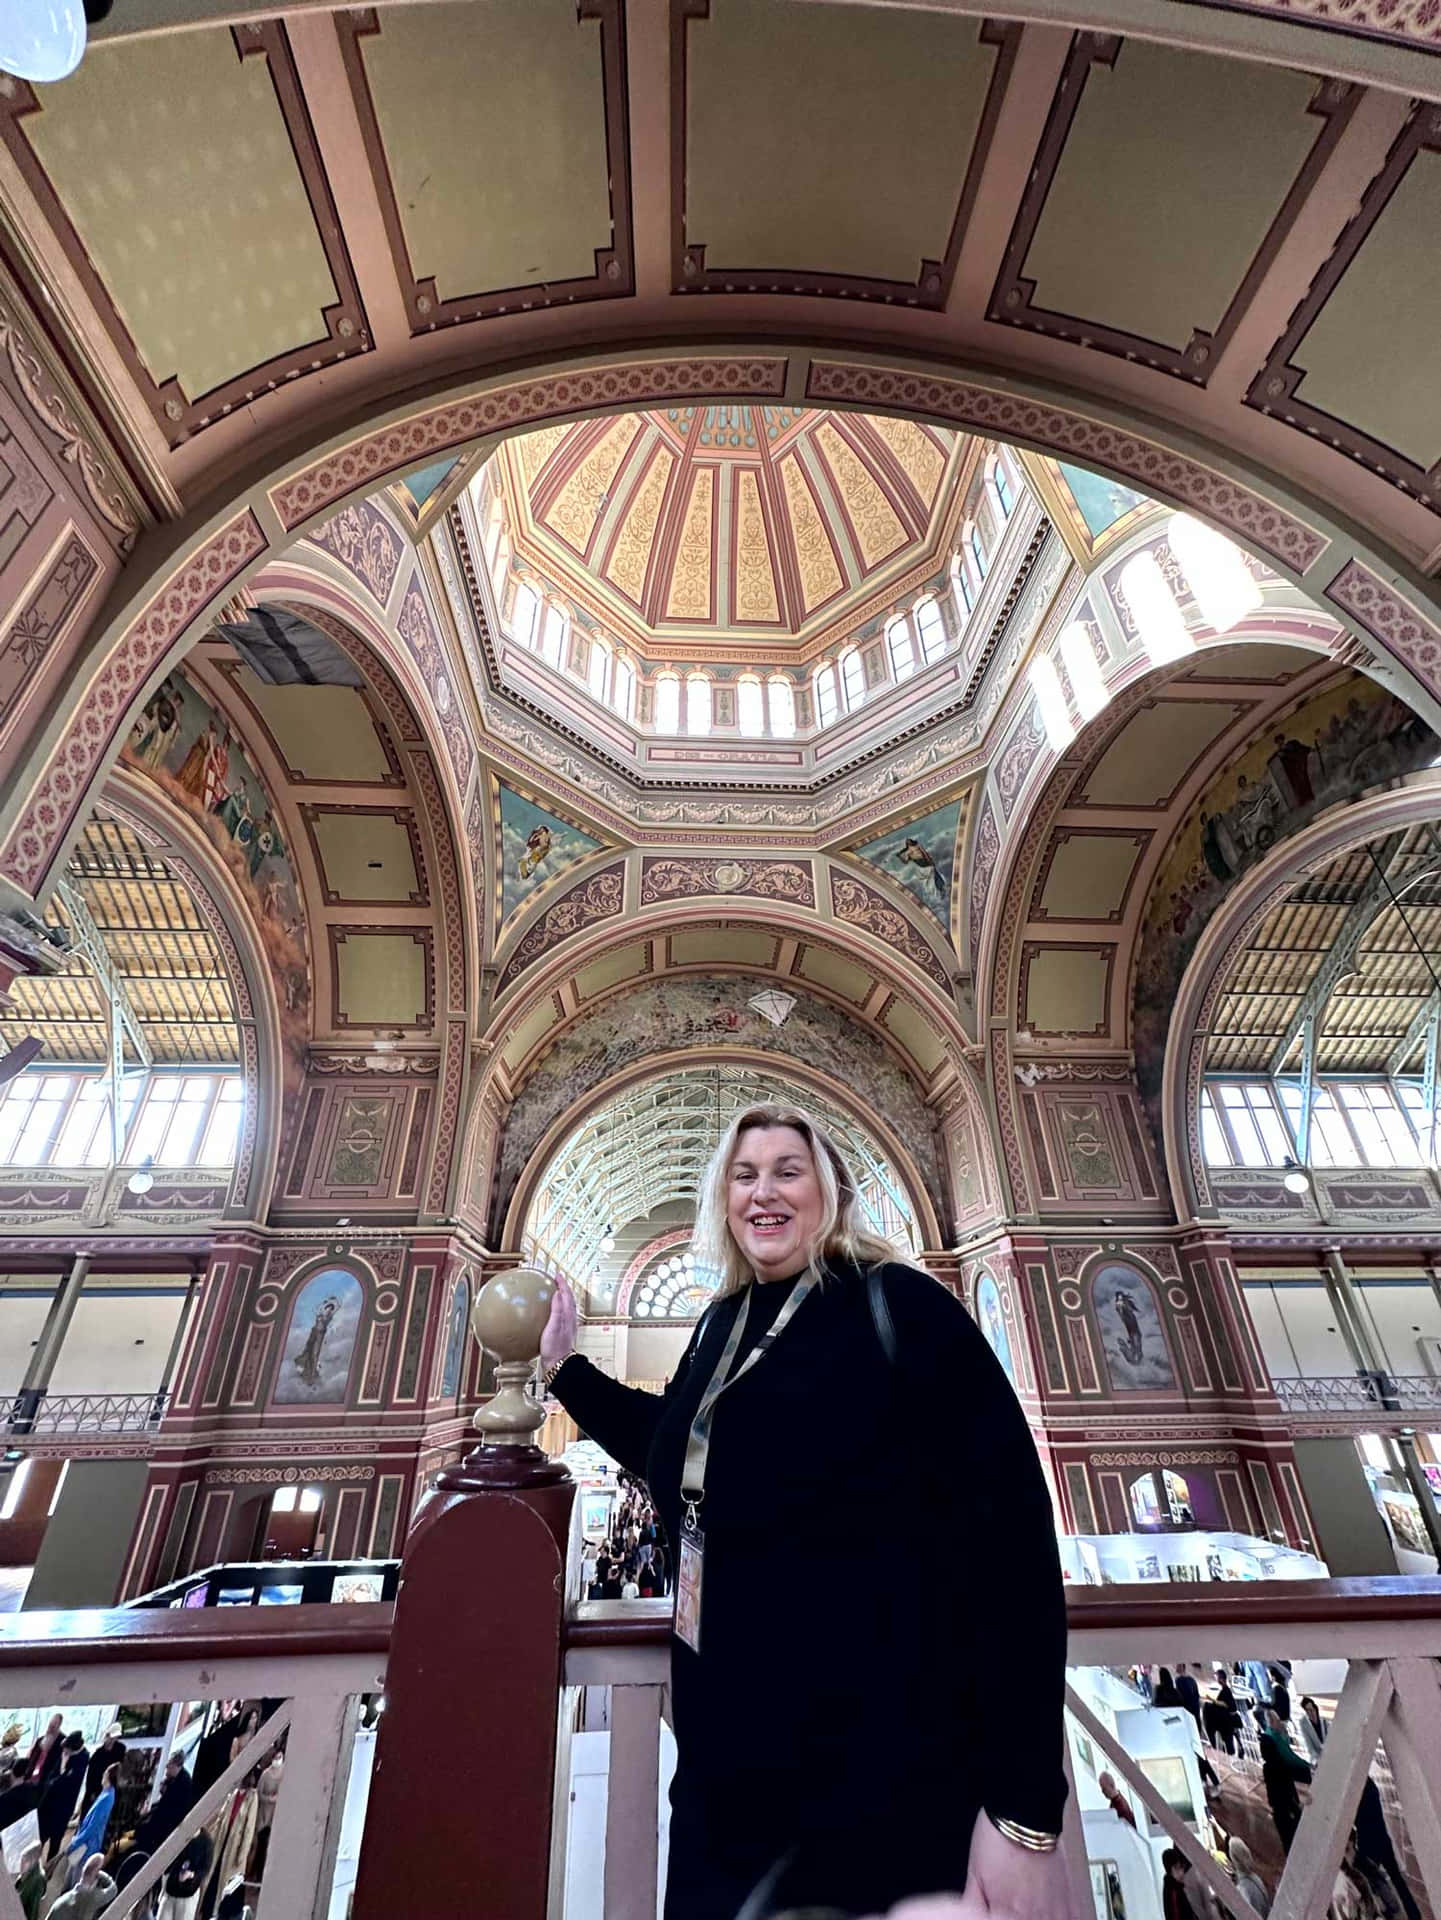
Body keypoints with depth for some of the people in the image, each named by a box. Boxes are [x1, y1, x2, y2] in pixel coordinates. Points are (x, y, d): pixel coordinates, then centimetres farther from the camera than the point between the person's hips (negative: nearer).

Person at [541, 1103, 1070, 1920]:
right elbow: (680, 1453, 19)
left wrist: (1025, 1809, -20)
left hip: (887, 1784, -6)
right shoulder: (721, 1324, 2)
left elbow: (1011, 1535, -20)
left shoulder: (900, 1308, -19)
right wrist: (567, 1368, 15)